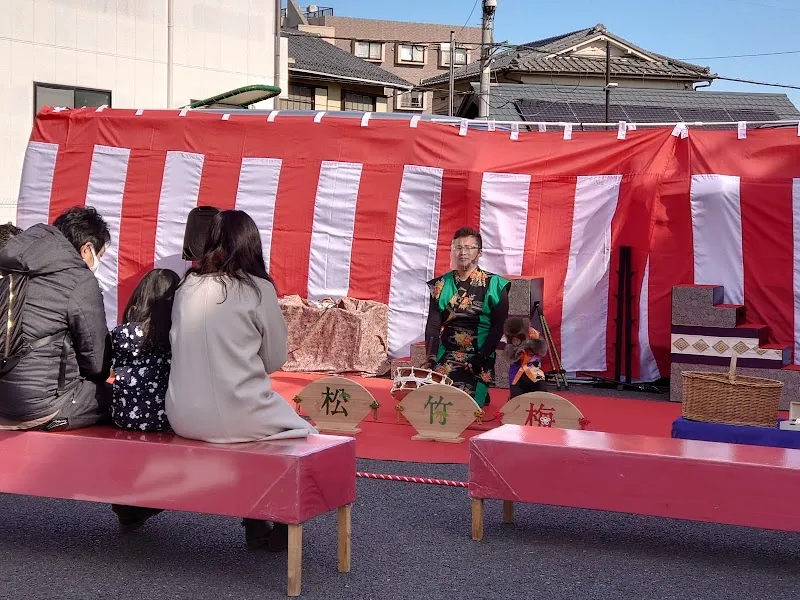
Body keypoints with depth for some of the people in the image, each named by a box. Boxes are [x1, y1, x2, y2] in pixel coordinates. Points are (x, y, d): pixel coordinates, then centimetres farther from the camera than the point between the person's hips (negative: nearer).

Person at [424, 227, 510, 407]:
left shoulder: (494, 285, -1)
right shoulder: (441, 285, 8)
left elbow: (499, 325, -4)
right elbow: (433, 324, 2)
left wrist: (481, 357, -15)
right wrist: (431, 359, -12)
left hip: (479, 359, -2)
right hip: (446, 357, 2)